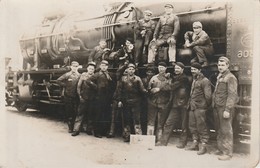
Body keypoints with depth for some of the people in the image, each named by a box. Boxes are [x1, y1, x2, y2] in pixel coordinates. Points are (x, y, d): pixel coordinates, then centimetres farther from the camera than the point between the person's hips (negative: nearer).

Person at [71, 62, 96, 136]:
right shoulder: (83, 75, 2)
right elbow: (79, 86, 4)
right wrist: (80, 95, 0)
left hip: (92, 99, 1)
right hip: (83, 98, -1)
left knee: (90, 115, 7)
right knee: (80, 114, 0)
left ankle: (89, 130, 17)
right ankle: (76, 129, 4)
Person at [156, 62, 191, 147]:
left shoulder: (184, 78, -9)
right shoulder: (174, 78, 15)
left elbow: (172, 87, -14)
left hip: (183, 104, -7)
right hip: (175, 104, 7)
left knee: (184, 125, 4)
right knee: (169, 122, 3)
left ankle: (182, 142, 15)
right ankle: (163, 141, 7)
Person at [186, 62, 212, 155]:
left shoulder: (204, 81, -10)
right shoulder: (194, 80, 17)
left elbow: (208, 95, -13)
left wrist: (207, 105, -7)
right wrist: (190, 103, 15)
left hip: (200, 107, -9)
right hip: (192, 107, 9)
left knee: (201, 127, -4)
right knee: (192, 126, 13)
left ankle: (203, 146, 3)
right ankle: (195, 143, 24)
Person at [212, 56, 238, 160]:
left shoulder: (230, 78, -10)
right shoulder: (219, 77, 17)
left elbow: (232, 95, -16)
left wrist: (227, 110, -21)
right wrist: (214, 104, 15)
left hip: (225, 108, -8)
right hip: (217, 107, 8)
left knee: (226, 131, -4)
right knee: (219, 130, 15)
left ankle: (228, 153, 2)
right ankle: (220, 149, 26)